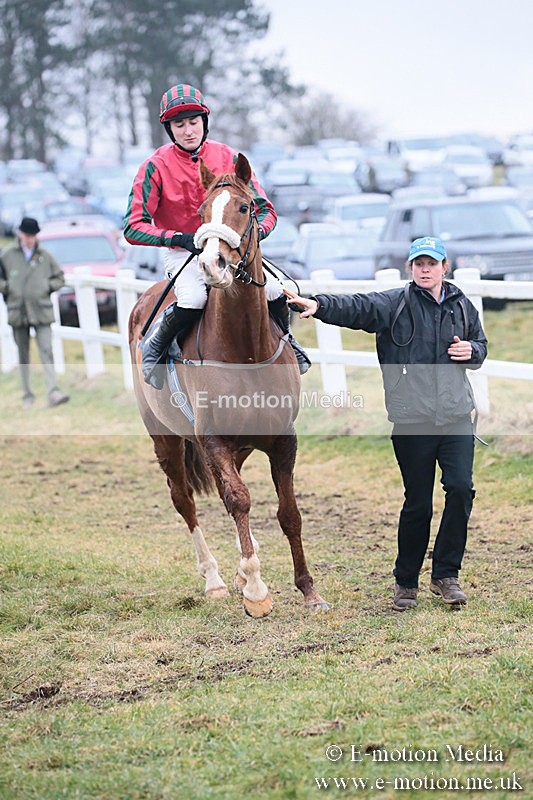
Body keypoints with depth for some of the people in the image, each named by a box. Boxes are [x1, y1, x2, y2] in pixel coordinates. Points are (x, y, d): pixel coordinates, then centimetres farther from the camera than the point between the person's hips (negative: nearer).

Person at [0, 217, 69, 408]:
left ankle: (53, 392, -20)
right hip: (18, 312, 1)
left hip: (41, 312, -1)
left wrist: (47, 286, -2)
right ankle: (27, 395, 16)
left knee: (46, 351, -12)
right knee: (23, 355, 8)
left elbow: (59, 278, 14)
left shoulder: (45, 256, 5)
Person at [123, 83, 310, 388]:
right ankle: (155, 346, -5)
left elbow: (265, 209, 1)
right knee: (193, 299, -35)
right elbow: (134, 227, -12)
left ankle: (285, 339, 17)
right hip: (183, 254, -3)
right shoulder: (156, 167, -9)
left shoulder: (228, 158, -2)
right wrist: (180, 238, -26)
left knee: (275, 292, -18)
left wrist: (254, 232, -22)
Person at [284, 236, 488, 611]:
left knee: (461, 489, -8)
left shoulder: (462, 307, 12)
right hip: (412, 421, -3)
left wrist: (471, 351, 1)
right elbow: (355, 307, -17)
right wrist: (319, 305, -36)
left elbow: (481, 346, 26)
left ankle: (446, 574, 7)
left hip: (457, 417, 3)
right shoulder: (395, 304, 0)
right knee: (417, 502, 3)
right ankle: (406, 581, 18)